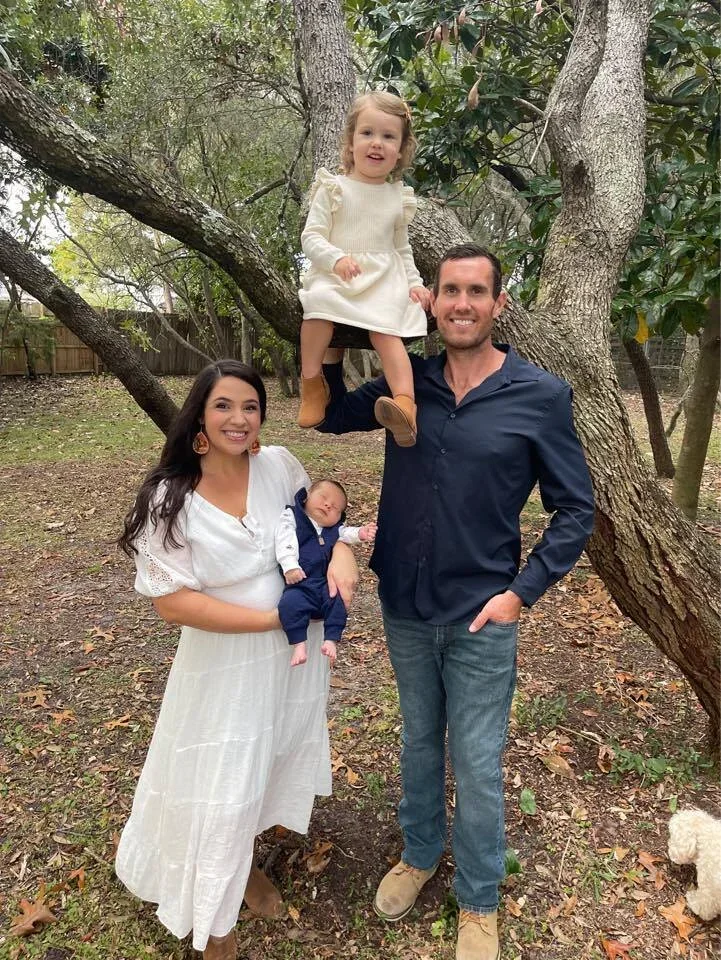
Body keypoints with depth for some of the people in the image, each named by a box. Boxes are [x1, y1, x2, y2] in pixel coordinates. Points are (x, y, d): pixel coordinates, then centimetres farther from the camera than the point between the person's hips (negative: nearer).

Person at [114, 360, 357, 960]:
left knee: (272, 766, 25)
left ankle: (246, 863, 57)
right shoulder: (171, 500, -20)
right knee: (219, 792, 11)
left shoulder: (279, 466, -10)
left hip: (296, 654, 5)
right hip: (225, 668, -4)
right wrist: (276, 618, -22)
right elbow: (172, 601, -21)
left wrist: (341, 550, -20)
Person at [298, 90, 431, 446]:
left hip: (384, 279, 2)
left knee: (386, 331, -26)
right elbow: (311, 237, -2)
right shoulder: (333, 189, 4)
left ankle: (405, 403, -38)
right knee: (320, 300, -35)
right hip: (334, 274, -2)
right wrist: (337, 258, -22)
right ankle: (312, 384, -24)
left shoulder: (399, 197, 15)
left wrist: (414, 282, 9)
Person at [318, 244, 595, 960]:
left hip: (481, 618, -3)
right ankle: (420, 852, 48)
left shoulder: (540, 396, -11)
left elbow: (575, 510, -5)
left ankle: (478, 903, 36)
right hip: (405, 609, 3)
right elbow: (330, 416, 9)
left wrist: (521, 593, -11)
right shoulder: (408, 383, -3)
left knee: (477, 766, 11)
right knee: (419, 741, 23)